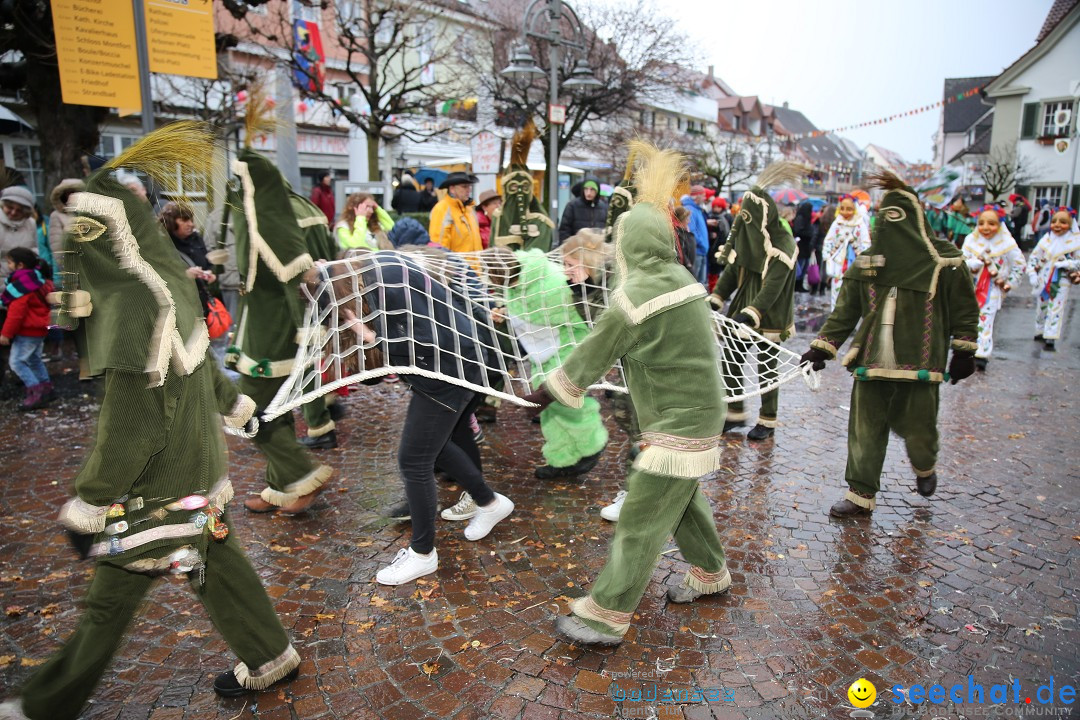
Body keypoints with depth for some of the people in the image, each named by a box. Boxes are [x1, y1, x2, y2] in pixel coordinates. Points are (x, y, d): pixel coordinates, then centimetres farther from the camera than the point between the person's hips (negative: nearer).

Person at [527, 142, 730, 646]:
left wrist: (546, 392, 1)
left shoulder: (636, 297, -21)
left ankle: (605, 618, 8)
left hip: (678, 424, -9)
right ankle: (710, 575, 45)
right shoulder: (680, 277, 4)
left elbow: (592, 354, -12)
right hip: (699, 411, 9)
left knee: (640, 521, -2)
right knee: (683, 500, 26)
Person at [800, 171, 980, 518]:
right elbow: (845, 311, 7)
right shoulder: (866, 262, 6)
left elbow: (964, 307, 3)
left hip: (919, 363, -3)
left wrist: (963, 352, 1)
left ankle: (924, 467, 41)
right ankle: (861, 494, 16)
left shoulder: (944, 260, -3)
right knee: (865, 428, 4)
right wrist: (822, 347, 1)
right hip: (872, 359, 3)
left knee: (915, 426, 6)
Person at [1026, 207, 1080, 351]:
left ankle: (1051, 338, -4)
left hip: (1061, 283, -4)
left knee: (1056, 310, -5)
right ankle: (1040, 332, 34)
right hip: (1043, 281, 4)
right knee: (1041, 308, 16)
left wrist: (1067, 264, -24)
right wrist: (1032, 275, -2)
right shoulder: (1046, 240, 1)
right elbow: (1033, 258, 6)